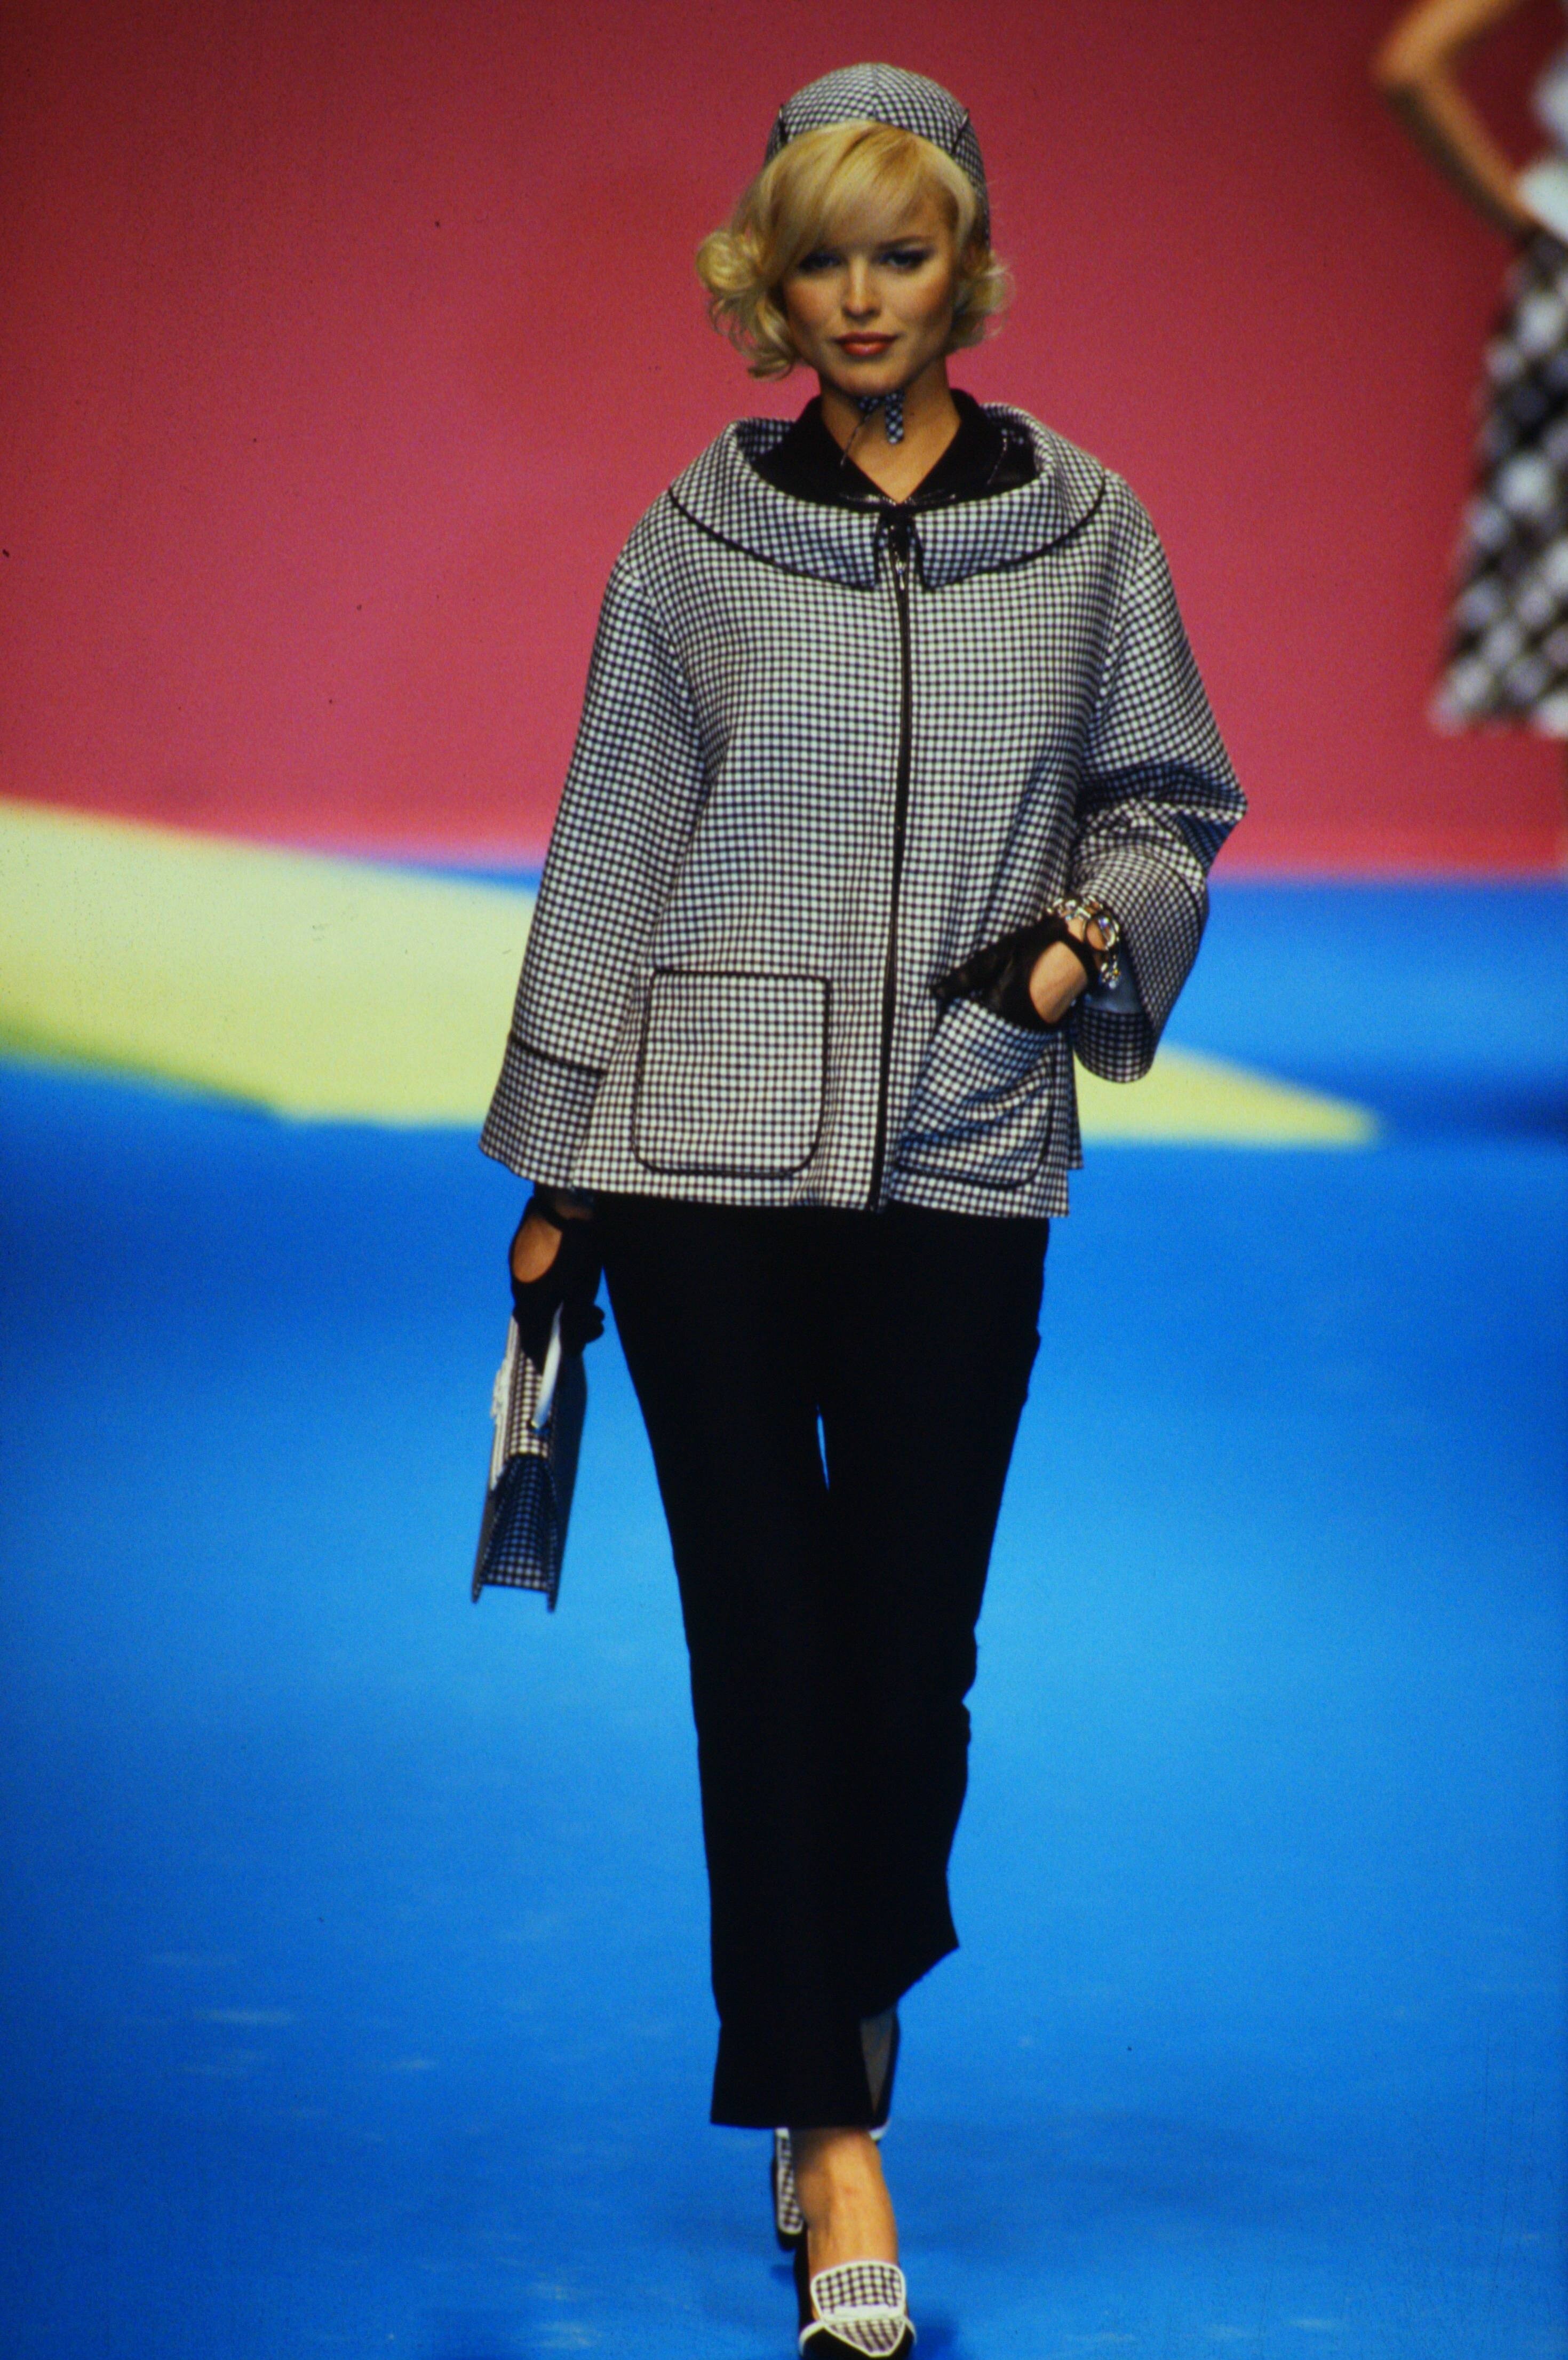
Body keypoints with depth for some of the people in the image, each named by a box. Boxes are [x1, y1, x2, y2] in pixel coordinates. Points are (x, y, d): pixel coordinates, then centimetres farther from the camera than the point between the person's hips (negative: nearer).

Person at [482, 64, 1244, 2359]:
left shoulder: (1084, 529, 4)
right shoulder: (698, 539, 2)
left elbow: (1165, 799, 12)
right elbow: (610, 851, 6)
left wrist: (1096, 931, -10)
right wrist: (554, 1175, 6)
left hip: (965, 1157, 1)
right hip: (706, 1156, 0)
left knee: (913, 1635, 3)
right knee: (764, 1631, -1)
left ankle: (846, 1987, 32)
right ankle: (833, 2129, 6)